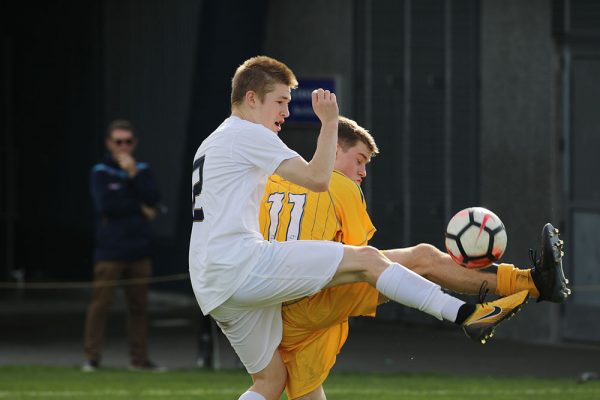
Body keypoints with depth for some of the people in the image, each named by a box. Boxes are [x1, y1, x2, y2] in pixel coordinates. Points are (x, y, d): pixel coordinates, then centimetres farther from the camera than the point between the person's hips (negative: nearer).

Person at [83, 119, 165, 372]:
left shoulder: (142, 170, 13)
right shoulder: (101, 172, 2)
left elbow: (152, 199, -3)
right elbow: (106, 204, -12)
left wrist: (133, 173, -10)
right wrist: (140, 208, -4)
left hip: (139, 251, 4)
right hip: (109, 251, -4)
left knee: (139, 305, 6)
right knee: (101, 303, -7)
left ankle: (139, 358, 12)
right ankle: (92, 357, -3)